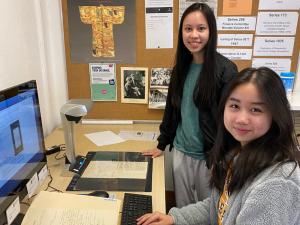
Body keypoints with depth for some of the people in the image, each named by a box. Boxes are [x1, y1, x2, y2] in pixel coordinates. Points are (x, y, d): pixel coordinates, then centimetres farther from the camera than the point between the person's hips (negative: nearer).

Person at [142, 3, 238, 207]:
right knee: (183, 207, 19)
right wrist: (162, 144, 14)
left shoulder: (225, 69, -13)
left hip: (210, 156, -5)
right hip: (181, 151, 5)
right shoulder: (181, 67, 4)